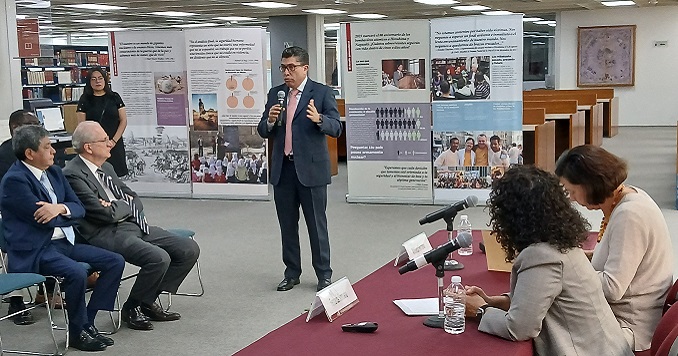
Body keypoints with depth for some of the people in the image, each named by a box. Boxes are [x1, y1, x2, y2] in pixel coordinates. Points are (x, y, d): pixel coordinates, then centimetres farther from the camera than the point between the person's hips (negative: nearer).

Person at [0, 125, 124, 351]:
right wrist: (70, 214, 0)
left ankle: (87, 321, 3)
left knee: (115, 262, -2)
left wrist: (61, 208, -14)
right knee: (77, 273, -33)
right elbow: (42, 218, -18)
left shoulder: (54, 172, 12)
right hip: (34, 250, -9)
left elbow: (79, 209, 9)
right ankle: (77, 333, -10)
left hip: (64, 242, 9)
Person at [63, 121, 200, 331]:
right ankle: (132, 308, -5)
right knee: (159, 258, -31)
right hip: (107, 234, -9)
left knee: (189, 250, -2)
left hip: (133, 225, 9)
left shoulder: (106, 168, 19)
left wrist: (117, 206, -2)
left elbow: (134, 199, 19)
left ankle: (148, 301, 9)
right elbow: (106, 214, -17)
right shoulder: (73, 175, -11)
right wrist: (125, 205, 3)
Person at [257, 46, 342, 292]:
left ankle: (323, 275, 15)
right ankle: (292, 273, 24)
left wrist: (318, 119, -29)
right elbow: (263, 132, 11)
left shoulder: (322, 93, -2)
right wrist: (270, 120, -11)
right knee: (287, 225, 12)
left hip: (310, 168, -4)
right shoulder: (275, 94, 11)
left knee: (317, 225, 3)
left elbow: (336, 128, -9)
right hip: (282, 169, 4)